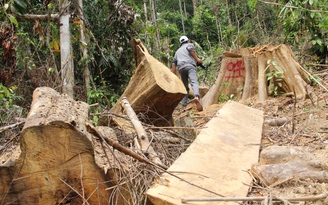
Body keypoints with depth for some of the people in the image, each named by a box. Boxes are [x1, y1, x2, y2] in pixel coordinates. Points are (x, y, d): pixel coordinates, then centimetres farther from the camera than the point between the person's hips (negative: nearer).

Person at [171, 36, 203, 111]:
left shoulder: (178, 51, 35)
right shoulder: (190, 45, 22)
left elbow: (173, 63, 24)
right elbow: (190, 49, -5)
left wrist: (174, 76, 22)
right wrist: (197, 59, -2)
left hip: (181, 68, 5)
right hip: (190, 65, -5)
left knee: (185, 87, 15)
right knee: (194, 82, -23)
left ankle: (184, 104, 5)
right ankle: (196, 97, -50)